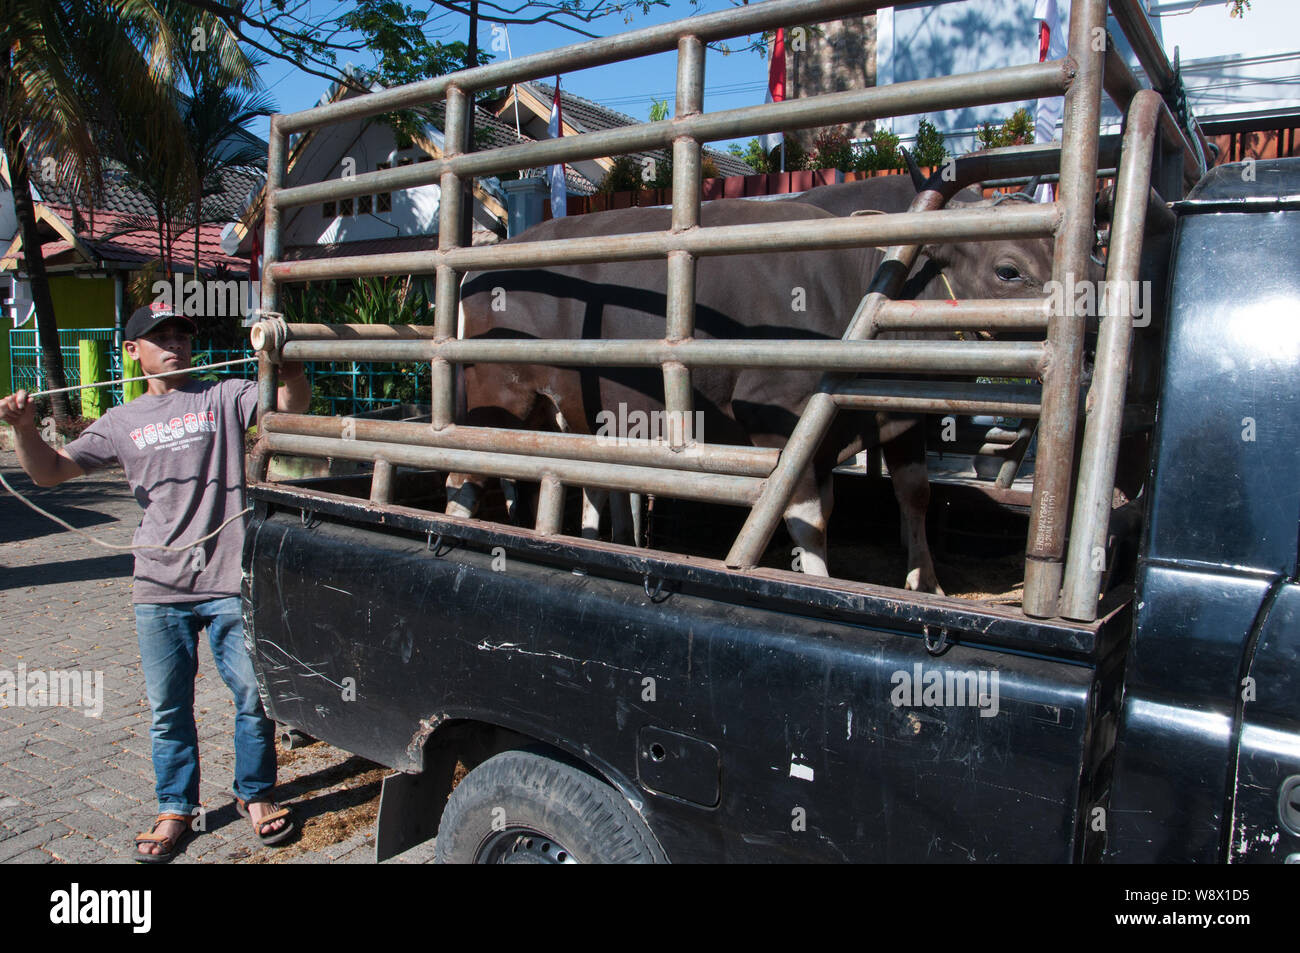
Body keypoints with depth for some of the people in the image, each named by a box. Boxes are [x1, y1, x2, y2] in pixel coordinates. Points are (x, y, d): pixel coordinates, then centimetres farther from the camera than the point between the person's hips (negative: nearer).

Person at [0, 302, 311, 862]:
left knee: (254, 693, 5)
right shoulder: (121, 424, 12)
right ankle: (175, 809, 32)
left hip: (230, 582, -2)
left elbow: (293, 405, -10)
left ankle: (255, 794, 26)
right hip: (159, 590, 3)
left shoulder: (224, 397, 4)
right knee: (168, 708, 13)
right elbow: (50, 472, 9)